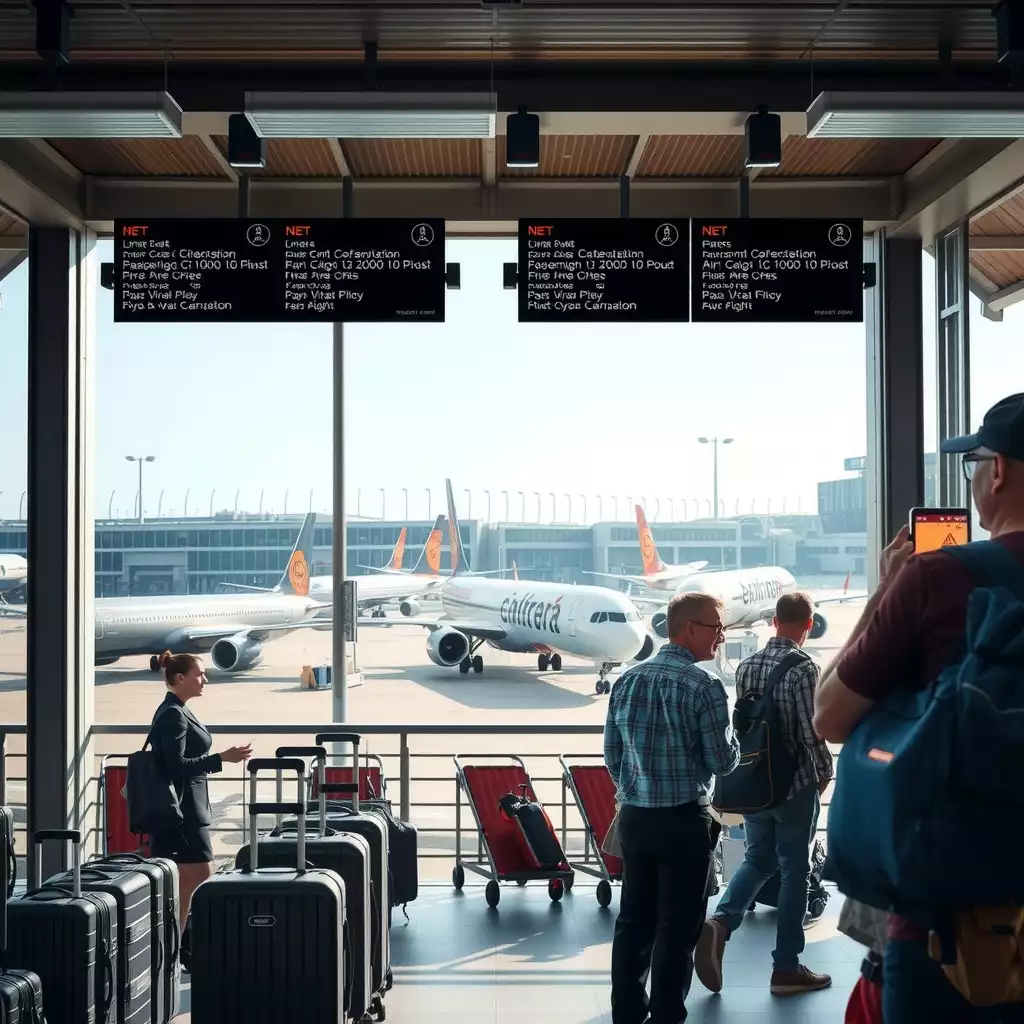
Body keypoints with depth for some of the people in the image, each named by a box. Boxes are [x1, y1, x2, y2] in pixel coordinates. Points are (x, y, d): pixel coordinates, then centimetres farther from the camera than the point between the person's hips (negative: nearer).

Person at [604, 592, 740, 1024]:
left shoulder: (627, 680, 4)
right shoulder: (704, 685, -14)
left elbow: (612, 754, 9)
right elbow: (723, 762, -11)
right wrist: (729, 734, 8)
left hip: (634, 818, 6)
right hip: (684, 821, -6)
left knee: (633, 921, 13)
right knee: (677, 929, 3)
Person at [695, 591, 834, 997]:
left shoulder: (746, 666, 4)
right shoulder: (803, 668, -15)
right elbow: (811, 732, -17)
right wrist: (825, 773, -1)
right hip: (796, 784, -5)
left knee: (757, 858, 19)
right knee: (794, 870, 5)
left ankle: (721, 921, -5)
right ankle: (786, 967, 11)